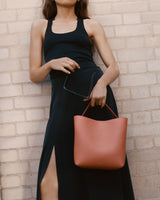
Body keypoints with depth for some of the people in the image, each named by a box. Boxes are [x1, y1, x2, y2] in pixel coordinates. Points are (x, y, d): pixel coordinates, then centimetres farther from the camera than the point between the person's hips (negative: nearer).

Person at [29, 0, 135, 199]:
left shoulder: (91, 25, 17)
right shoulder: (40, 26, 21)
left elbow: (113, 68, 10)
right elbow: (34, 75, 16)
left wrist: (102, 82, -12)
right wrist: (51, 64, -6)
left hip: (96, 92, -1)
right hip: (63, 98, 1)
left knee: (102, 173, -4)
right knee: (49, 183, -10)